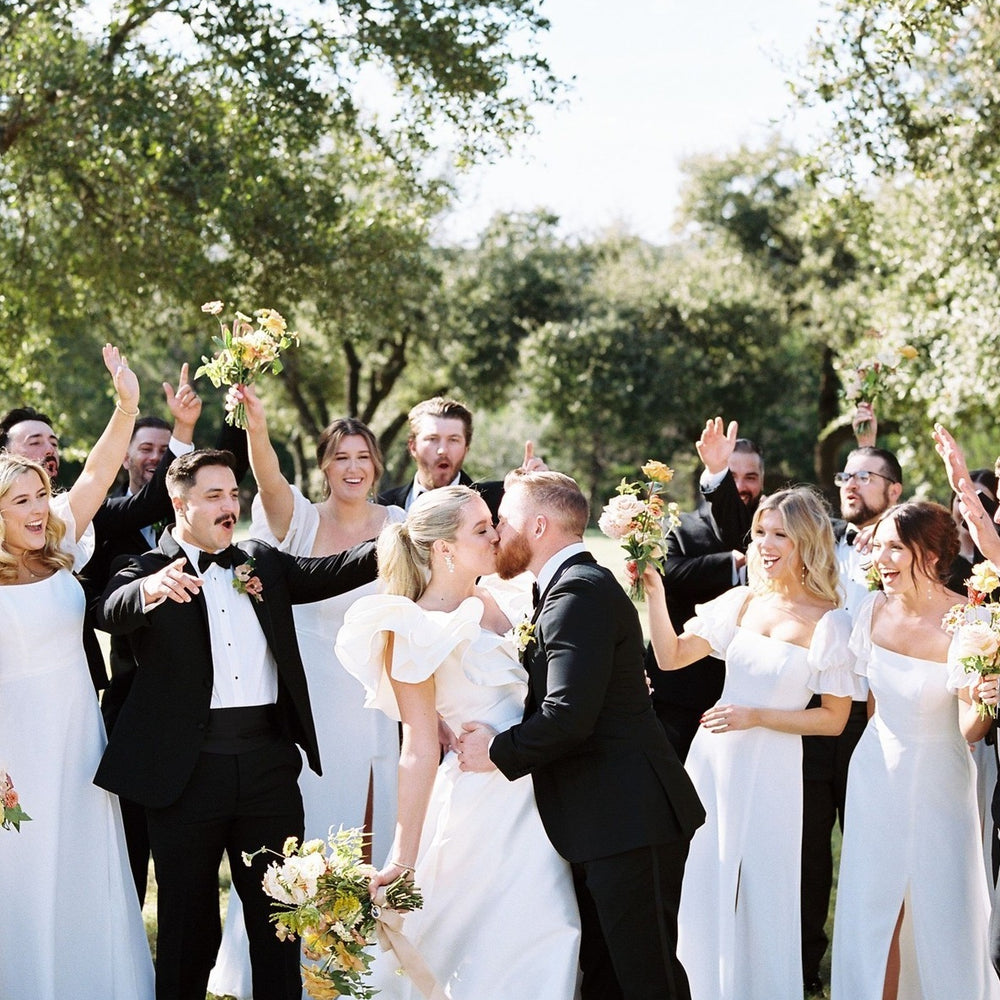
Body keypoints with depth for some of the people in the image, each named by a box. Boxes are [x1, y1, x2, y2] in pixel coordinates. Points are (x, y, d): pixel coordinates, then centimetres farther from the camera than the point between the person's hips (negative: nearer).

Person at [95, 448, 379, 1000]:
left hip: (269, 762, 4)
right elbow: (111, 612, -21)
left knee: (278, 909, 12)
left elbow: (324, 574, -2)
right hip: (188, 768, -3)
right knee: (188, 918, 8)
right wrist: (151, 588, -44)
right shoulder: (149, 571, -1)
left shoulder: (262, 563, 13)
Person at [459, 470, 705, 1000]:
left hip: (629, 822, -11)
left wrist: (498, 749, -10)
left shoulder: (578, 593, -16)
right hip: (612, 820, 11)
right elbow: (554, 698, 16)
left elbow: (568, 716, -25)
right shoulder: (580, 584, 17)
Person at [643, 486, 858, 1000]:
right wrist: (654, 591, -12)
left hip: (772, 770, -4)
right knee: (705, 887, 12)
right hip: (714, 759, 4)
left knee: (762, 895, 6)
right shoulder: (742, 602, 3)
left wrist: (755, 717, -15)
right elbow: (670, 656, 0)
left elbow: (834, 718, -7)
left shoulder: (829, 624, -9)